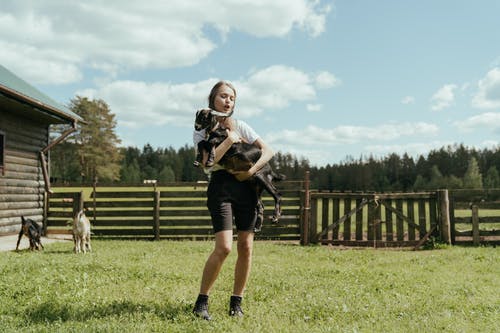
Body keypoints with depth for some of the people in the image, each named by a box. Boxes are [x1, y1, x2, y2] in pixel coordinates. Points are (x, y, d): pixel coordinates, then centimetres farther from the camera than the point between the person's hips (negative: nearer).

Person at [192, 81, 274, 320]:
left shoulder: (241, 126, 14)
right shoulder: (202, 131, 7)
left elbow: (268, 151, 5)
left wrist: (250, 171, -9)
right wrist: (230, 139, -10)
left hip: (246, 186, 4)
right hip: (221, 186, -3)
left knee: (246, 247, -1)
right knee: (224, 247, -17)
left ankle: (236, 303, 13)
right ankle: (201, 301, -2)